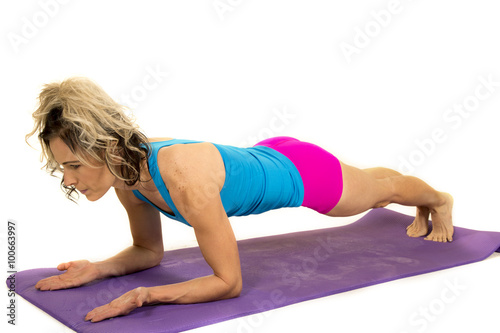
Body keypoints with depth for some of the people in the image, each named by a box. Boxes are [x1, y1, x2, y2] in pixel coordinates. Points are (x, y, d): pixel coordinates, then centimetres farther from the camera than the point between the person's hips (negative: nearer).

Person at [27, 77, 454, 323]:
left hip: (302, 172, -6)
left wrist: (143, 295, -43)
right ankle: (418, 212, 72)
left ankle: (439, 200, 65)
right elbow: (149, 252, -4)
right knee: (369, 182, 38)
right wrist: (98, 269, -20)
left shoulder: (183, 179, -45)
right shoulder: (127, 174, -21)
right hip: (267, 159, 7)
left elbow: (229, 281, -36)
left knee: (382, 187, 29)